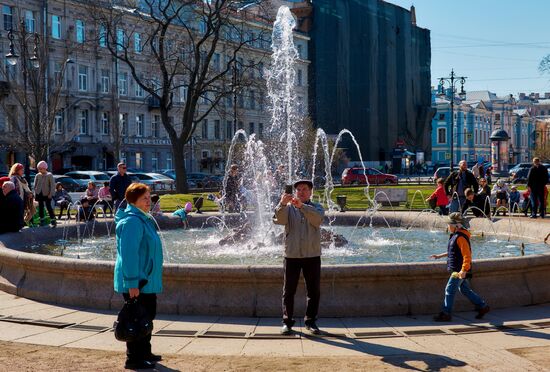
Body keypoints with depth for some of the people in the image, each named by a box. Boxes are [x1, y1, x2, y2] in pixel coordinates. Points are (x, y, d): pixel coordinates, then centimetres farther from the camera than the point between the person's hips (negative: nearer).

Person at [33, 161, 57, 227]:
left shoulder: (49, 175, -5)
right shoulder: (37, 175, 4)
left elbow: (52, 185, -7)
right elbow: (35, 185, 10)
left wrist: (51, 194, -13)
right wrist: (35, 194, 3)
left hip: (46, 194, -4)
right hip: (39, 194, 4)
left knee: (49, 207, -7)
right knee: (40, 207, 8)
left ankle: (53, 221, -5)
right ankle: (42, 220, 18)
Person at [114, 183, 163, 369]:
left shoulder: (144, 219, 13)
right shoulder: (132, 221, -20)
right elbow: (128, 254, -25)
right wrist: (132, 283, -26)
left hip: (147, 281, 10)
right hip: (136, 283, -10)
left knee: (148, 316, 18)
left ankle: (144, 353, 30)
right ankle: (134, 358, 5)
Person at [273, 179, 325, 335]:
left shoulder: (316, 208, 8)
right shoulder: (289, 208, 9)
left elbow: (318, 219, -16)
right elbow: (279, 219, -12)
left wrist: (302, 206, -31)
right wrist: (282, 204, -31)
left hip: (312, 255, 0)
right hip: (292, 255, 0)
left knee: (314, 291, 5)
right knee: (288, 290, 3)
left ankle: (311, 321, 16)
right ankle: (287, 321, 11)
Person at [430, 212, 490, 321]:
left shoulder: (461, 238, -19)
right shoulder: (455, 236, 13)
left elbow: (467, 255, -24)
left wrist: (464, 270, -30)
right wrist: (439, 256, 24)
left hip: (460, 270, -10)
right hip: (458, 270, 10)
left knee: (450, 290, -6)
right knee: (465, 290, 17)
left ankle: (446, 314, 0)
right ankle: (483, 307, 24)